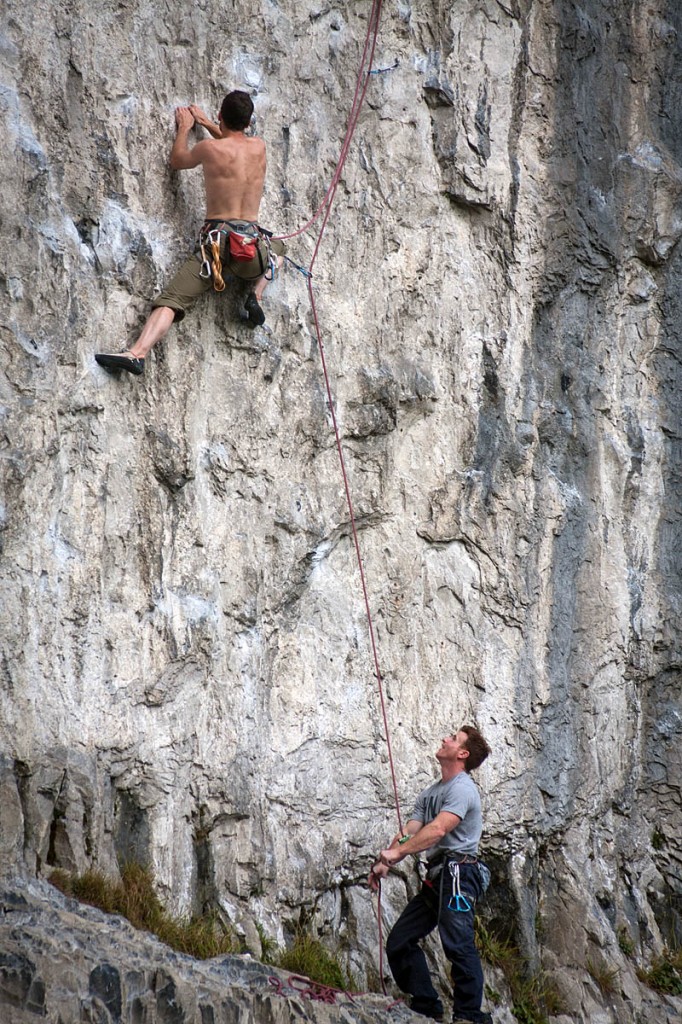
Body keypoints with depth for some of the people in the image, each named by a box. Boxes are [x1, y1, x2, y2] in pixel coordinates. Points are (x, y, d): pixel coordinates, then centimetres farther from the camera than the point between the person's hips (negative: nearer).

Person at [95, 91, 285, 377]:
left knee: (171, 299, -8)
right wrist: (207, 124, 43)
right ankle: (256, 295, 13)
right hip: (253, 244, 3)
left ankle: (137, 353, -28)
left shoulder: (210, 148, 0)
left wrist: (184, 128, 37)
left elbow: (177, 161, 21)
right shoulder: (259, 147, 10)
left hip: (217, 239, -3)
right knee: (277, 248, 38)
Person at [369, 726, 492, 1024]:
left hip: (458, 872, -10)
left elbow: (437, 830, -21)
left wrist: (396, 852, -24)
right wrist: (384, 863, -3)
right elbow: (409, 832, 13)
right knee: (399, 941, 7)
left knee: (457, 943, -18)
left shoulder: (462, 789, -8)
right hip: (436, 877, 10)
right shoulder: (430, 793, 22)